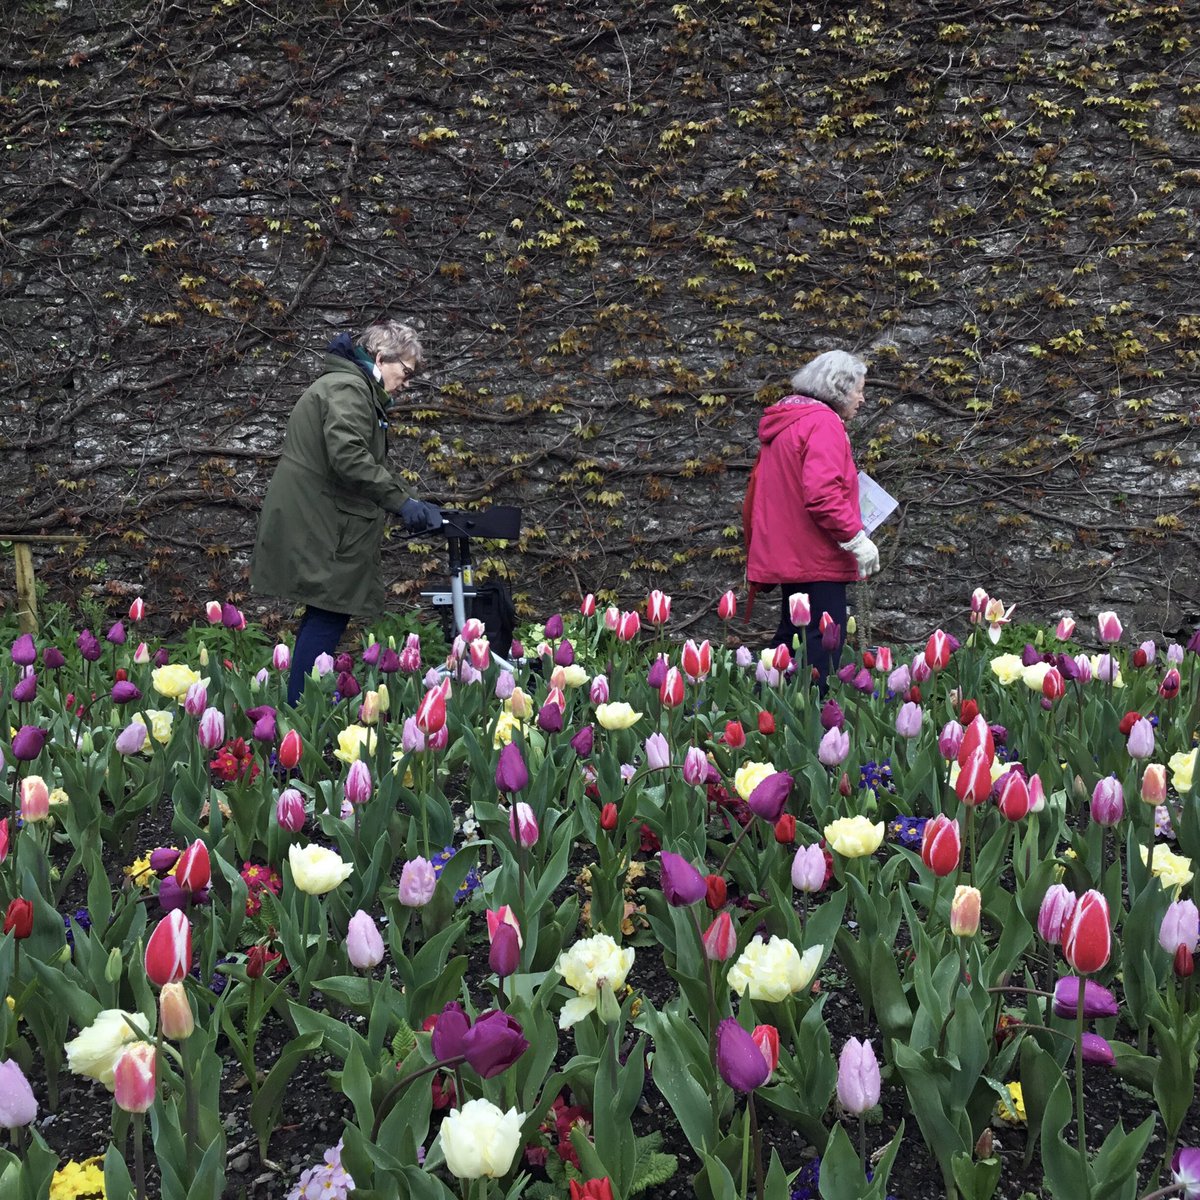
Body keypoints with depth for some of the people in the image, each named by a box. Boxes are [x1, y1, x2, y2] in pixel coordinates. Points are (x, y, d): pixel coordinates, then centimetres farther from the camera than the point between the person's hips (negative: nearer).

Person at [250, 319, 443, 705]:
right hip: (317, 526, -11)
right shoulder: (347, 388, -12)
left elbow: (366, 462, 21)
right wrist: (401, 502, -22)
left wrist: (406, 504, 11)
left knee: (327, 615, 13)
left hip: (323, 523, 11)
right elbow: (348, 457, -26)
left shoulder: (358, 390, 22)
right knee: (328, 617, -8)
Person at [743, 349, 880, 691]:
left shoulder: (782, 423, 17)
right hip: (814, 558, -10)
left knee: (792, 639, 18)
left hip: (786, 555, 10)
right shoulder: (823, 423, -14)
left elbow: (760, 487, 23)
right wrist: (857, 539, -19)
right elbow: (822, 493, -25)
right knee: (823, 647, -8)